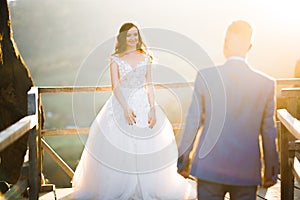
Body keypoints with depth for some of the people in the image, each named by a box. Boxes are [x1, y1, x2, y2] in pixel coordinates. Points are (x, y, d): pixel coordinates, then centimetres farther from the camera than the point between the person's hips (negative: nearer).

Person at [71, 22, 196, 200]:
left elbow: (149, 85, 6)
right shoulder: (116, 59, 2)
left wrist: (153, 109, -5)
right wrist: (126, 108, -19)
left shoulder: (145, 57, 8)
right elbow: (115, 86, -7)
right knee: (118, 149, -2)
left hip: (143, 105, 2)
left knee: (146, 149, 1)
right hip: (121, 105, -2)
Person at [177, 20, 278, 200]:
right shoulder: (267, 83, -4)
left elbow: (193, 122, -3)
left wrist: (183, 160, 9)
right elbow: (269, 131, 2)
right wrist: (271, 171, 14)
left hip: (210, 169, -1)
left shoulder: (206, 76, -7)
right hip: (248, 171, 1)